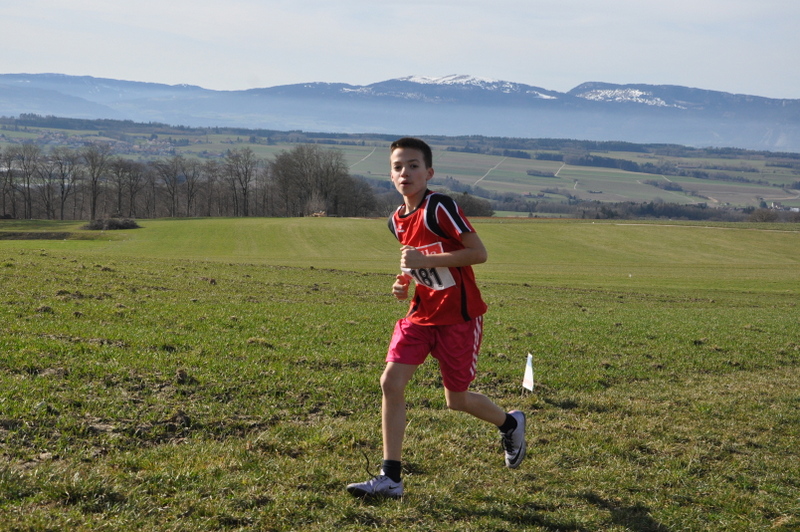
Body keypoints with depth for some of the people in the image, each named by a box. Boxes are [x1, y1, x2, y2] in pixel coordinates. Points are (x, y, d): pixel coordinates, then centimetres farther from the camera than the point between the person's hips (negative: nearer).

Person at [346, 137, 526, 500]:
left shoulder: (440, 208, -17)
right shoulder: (396, 221, 6)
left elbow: (478, 253, -21)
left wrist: (425, 260, -25)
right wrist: (405, 282, 2)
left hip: (459, 316, -6)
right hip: (421, 313, 6)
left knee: (456, 400, 6)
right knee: (391, 382, -9)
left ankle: (510, 424, 38)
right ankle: (390, 478, -3)